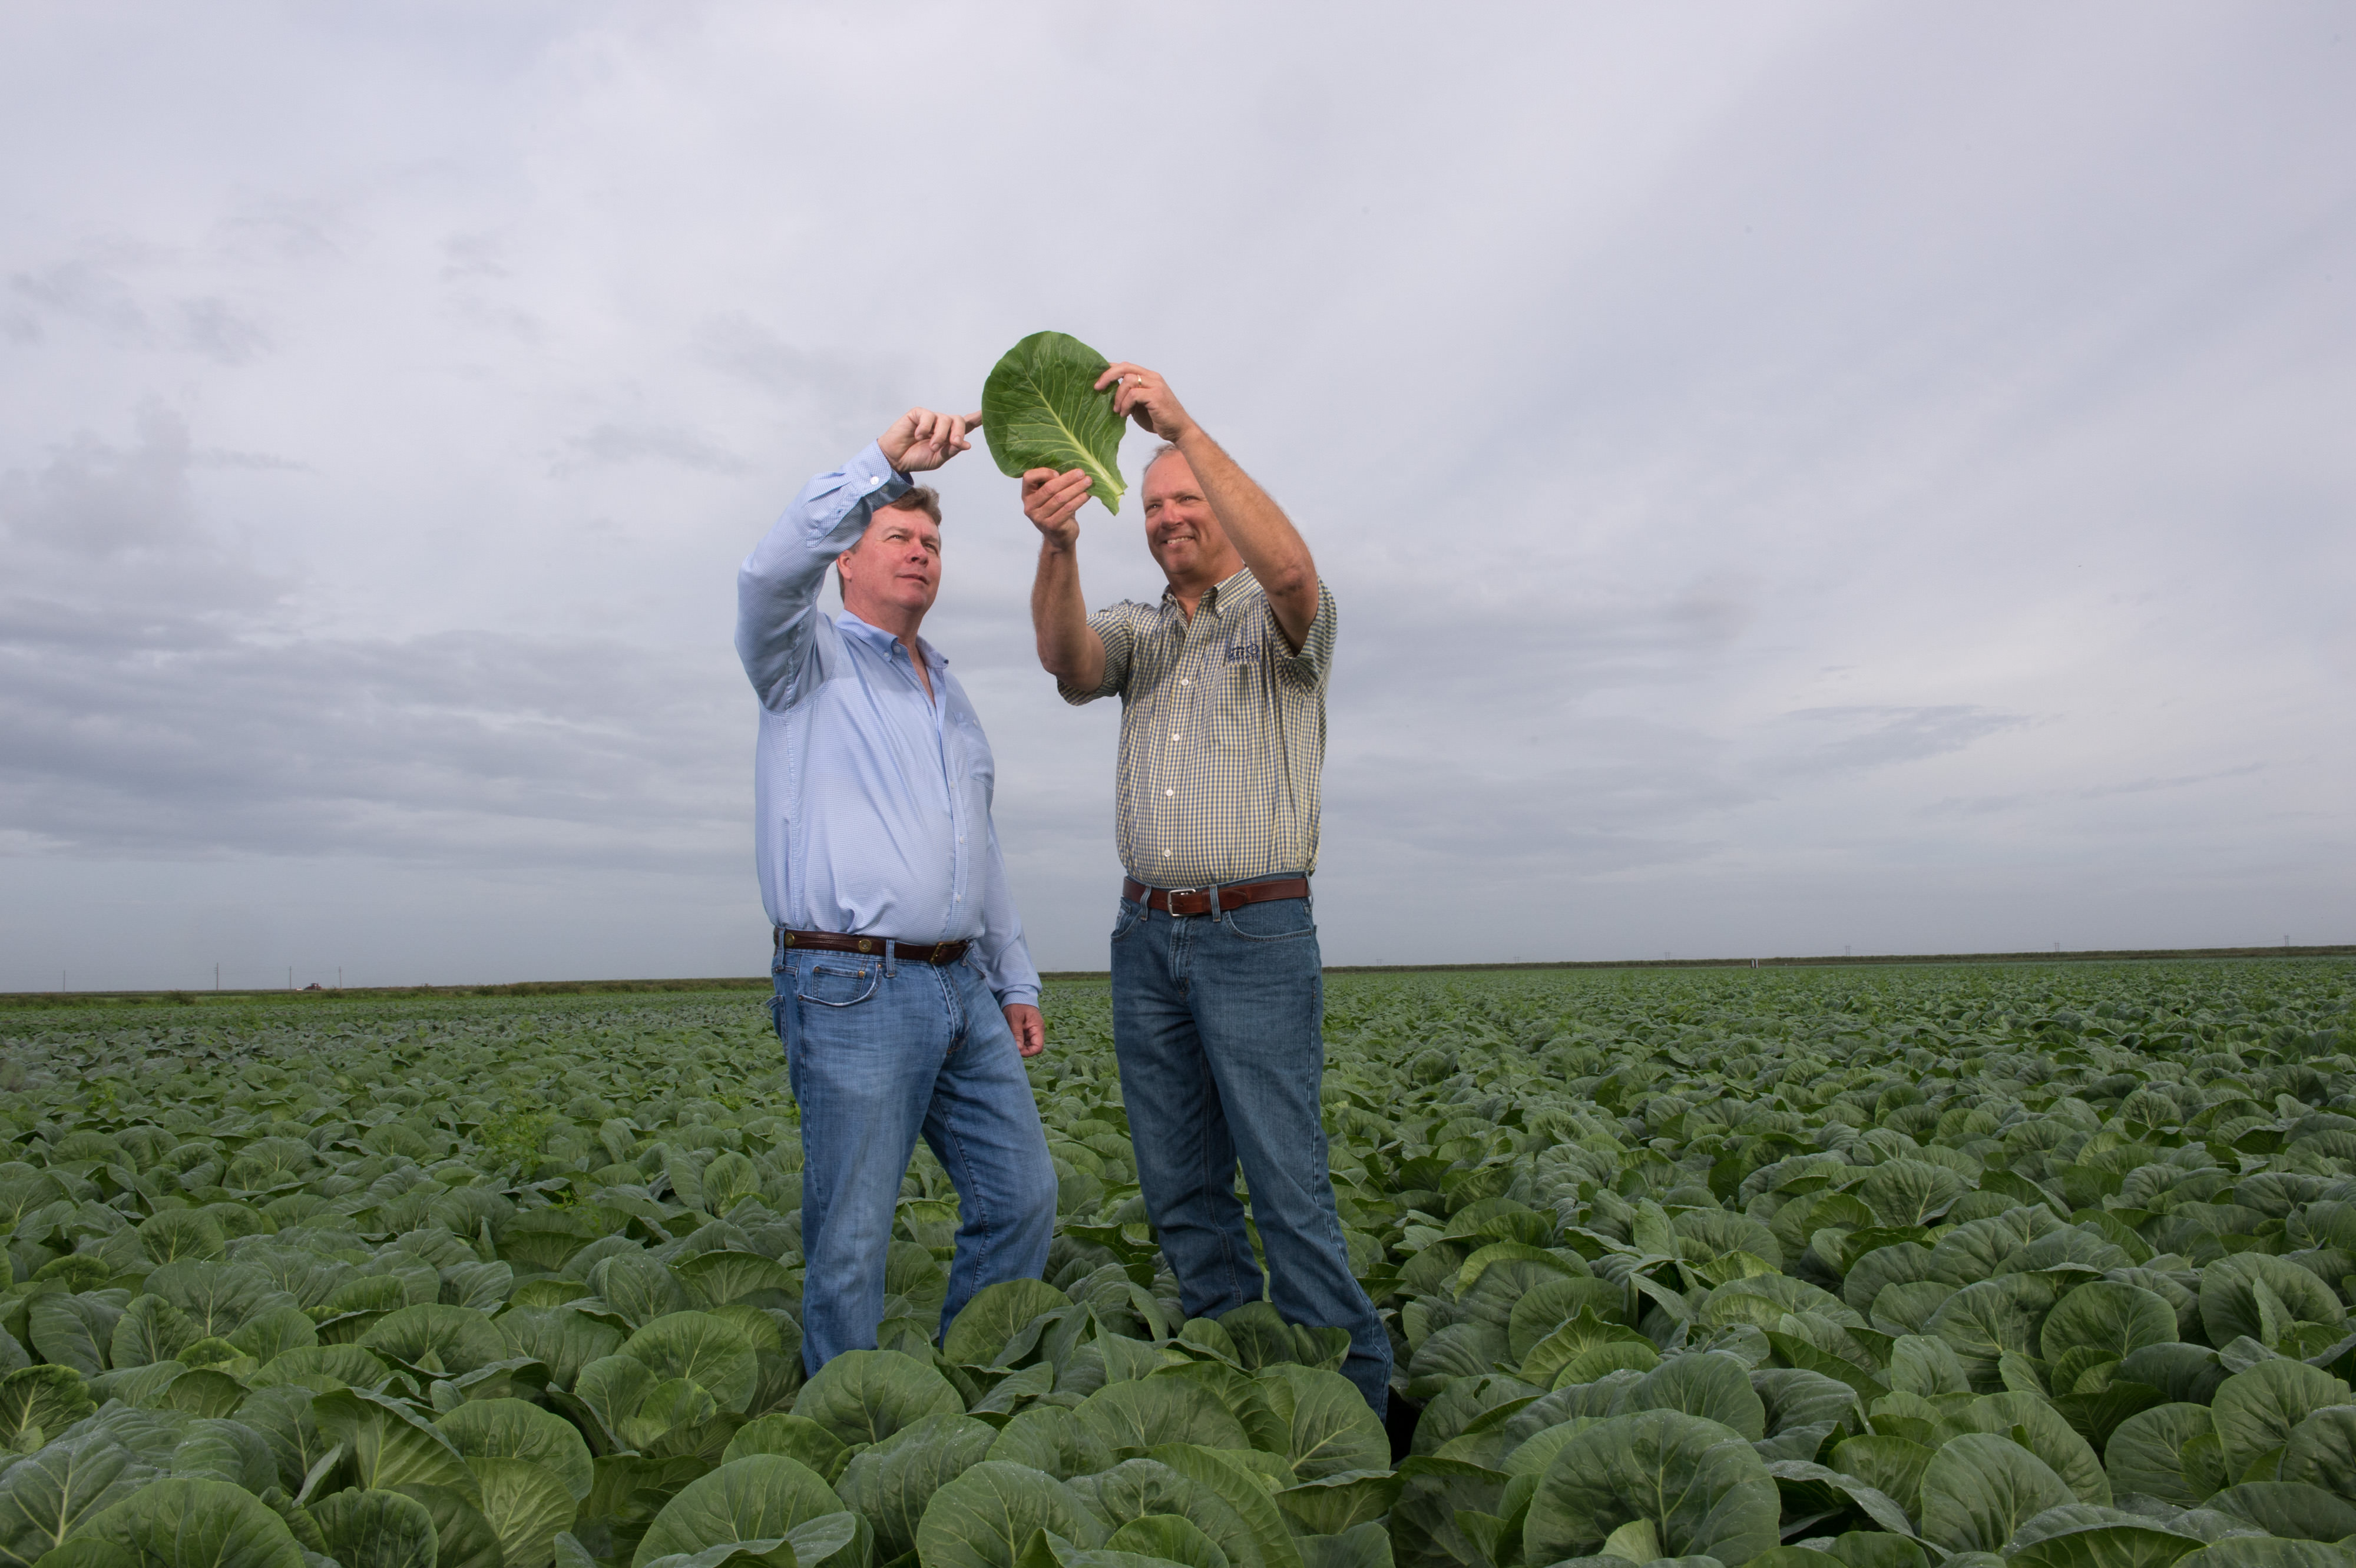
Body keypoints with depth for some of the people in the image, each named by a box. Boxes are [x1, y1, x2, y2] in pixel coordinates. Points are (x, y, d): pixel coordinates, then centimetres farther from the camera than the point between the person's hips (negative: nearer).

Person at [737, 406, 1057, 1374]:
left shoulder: (950, 698, 23)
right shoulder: (810, 664, 3)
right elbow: (772, 573, -22)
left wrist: (1015, 982, 22)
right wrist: (885, 462, -28)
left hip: (963, 990, 7)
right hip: (853, 994, -7)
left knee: (1021, 1196, 9)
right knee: (851, 1238, 0)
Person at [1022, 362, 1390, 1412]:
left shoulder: (1286, 622, 2)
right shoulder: (1137, 632, 16)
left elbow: (1289, 568, -24)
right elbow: (1065, 655, -8)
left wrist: (1183, 428, -27)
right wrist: (1058, 545, -29)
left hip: (1257, 934, -5)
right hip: (1147, 936, 6)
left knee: (1288, 1184, -6)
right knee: (1180, 1188, 10)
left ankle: (1352, 1402, 7)